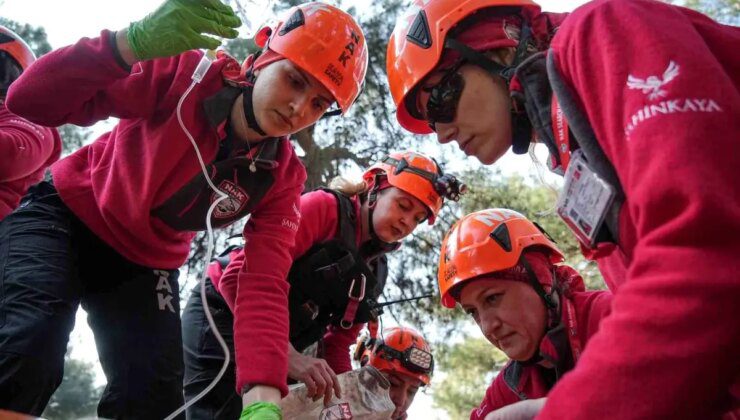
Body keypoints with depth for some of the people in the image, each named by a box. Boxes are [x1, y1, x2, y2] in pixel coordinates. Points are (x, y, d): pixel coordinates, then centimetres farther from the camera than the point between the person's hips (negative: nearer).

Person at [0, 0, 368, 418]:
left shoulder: (282, 178, -15)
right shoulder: (187, 74, -24)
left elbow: (265, 287, -24)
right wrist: (134, 42, -49)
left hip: (143, 266, 3)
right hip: (64, 216, -3)